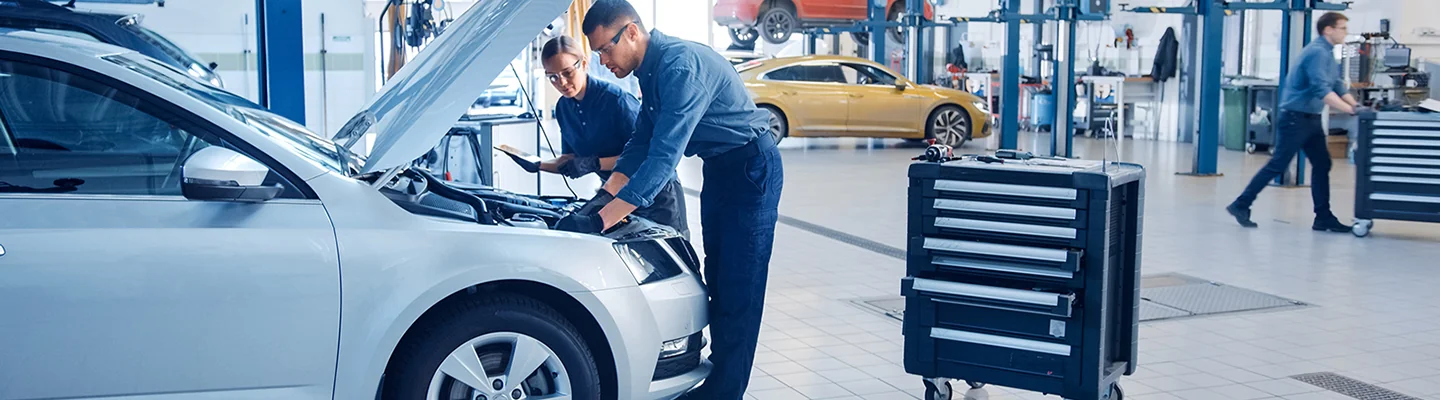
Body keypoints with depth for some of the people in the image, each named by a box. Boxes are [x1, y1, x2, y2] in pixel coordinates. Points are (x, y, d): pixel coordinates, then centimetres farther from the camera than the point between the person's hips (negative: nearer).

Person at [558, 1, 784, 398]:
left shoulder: (681, 66, -27)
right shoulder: (650, 71, 5)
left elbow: (664, 157, -33)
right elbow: (641, 146, 12)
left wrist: (598, 222, -35)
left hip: (751, 169, -10)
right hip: (718, 170, 10)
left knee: (738, 289, -6)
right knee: (718, 283, 15)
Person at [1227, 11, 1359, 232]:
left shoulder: (1327, 53, 15)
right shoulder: (1317, 52, -17)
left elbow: (1338, 87, 17)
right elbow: (1321, 90, -26)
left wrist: (1357, 106, 3)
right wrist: (1350, 110, -27)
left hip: (1311, 119, 10)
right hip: (1296, 118, -10)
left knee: (1322, 165, 7)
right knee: (1277, 165, -8)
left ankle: (1323, 217, 10)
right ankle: (1240, 205, -1)